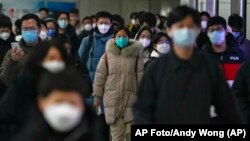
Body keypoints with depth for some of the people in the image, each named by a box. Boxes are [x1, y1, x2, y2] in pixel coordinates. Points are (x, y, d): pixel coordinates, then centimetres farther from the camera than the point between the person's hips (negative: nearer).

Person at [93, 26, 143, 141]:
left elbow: (141, 76, 4)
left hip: (131, 98, 0)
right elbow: (100, 76, 5)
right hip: (113, 99, 0)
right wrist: (97, 97, 4)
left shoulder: (135, 55, 2)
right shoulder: (107, 55, 1)